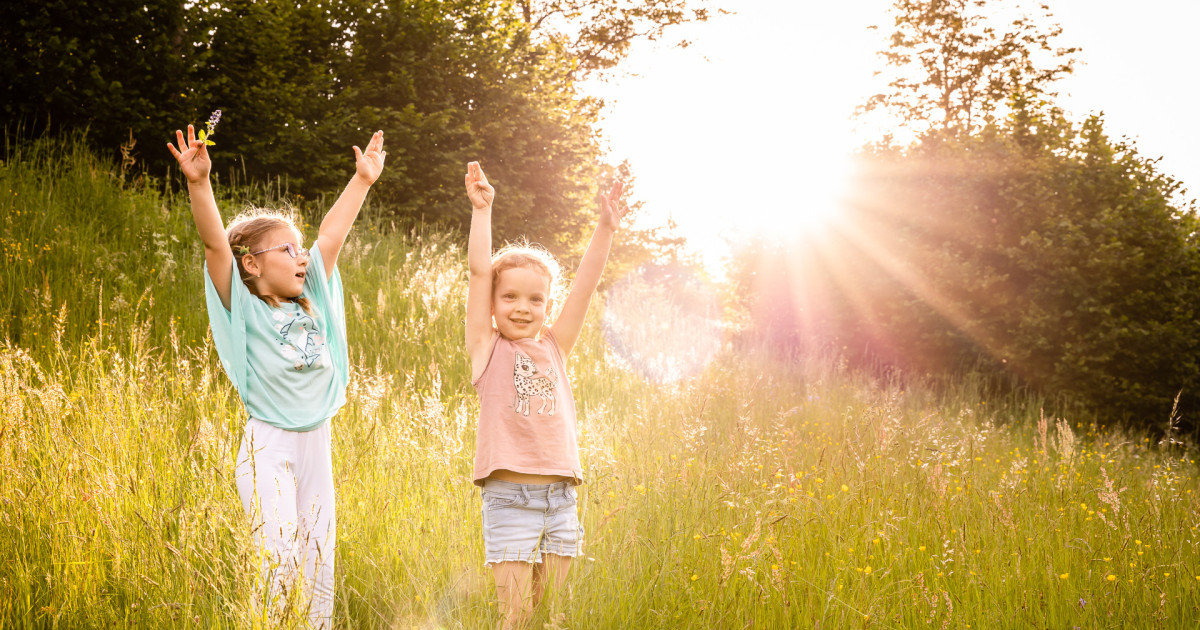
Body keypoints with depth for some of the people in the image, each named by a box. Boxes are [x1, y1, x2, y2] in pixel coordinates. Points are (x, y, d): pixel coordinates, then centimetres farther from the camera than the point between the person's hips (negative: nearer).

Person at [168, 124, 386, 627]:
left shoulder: (312, 304, 10)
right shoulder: (245, 310, -5)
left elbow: (331, 235, 15)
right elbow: (216, 244, -17)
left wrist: (363, 180, 21)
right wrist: (200, 184, -29)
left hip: (316, 444, 6)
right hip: (268, 447, -6)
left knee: (319, 560, 6)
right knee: (279, 559, -14)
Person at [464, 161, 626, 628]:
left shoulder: (554, 348, 12)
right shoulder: (488, 347, 4)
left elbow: (585, 284, 6)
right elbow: (479, 271, -3)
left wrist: (605, 228, -1)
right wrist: (481, 210, -6)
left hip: (561, 500, 4)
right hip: (509, 498, -4)